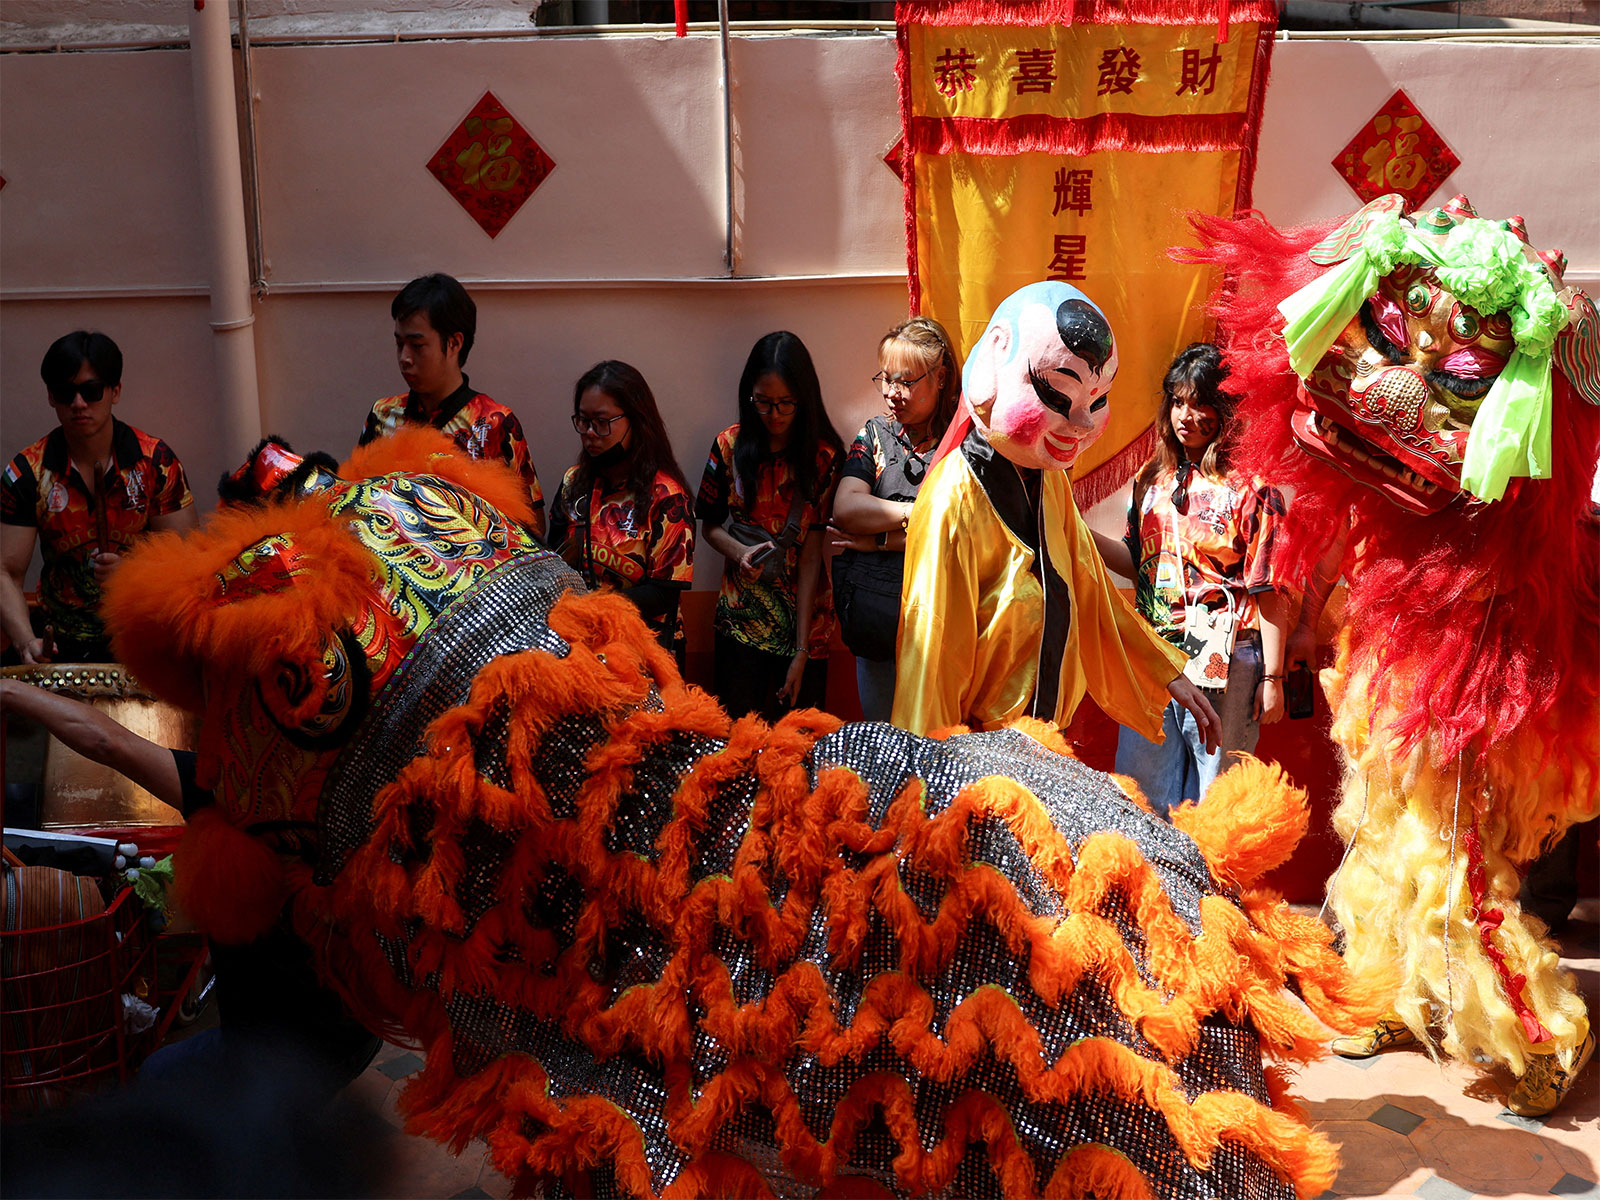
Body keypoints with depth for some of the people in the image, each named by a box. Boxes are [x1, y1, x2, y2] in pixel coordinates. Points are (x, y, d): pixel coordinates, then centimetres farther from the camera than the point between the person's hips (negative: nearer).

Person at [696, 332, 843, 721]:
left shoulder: (824, 457, -6)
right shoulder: (729, 446, 0)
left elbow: (811, 555, -10)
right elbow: (710, 525, 10)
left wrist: (802, 651, -13)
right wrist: (739, 553, -14)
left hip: (804, 622, -1)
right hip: (740, 619, 1)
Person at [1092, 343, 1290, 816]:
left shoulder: (1251, 488, -7)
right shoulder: (1153, 478, 10)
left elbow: (1269, 593, -7)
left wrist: (1272, 678, -9)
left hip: (1224, 662, -5)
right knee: (1140, 791, 10)